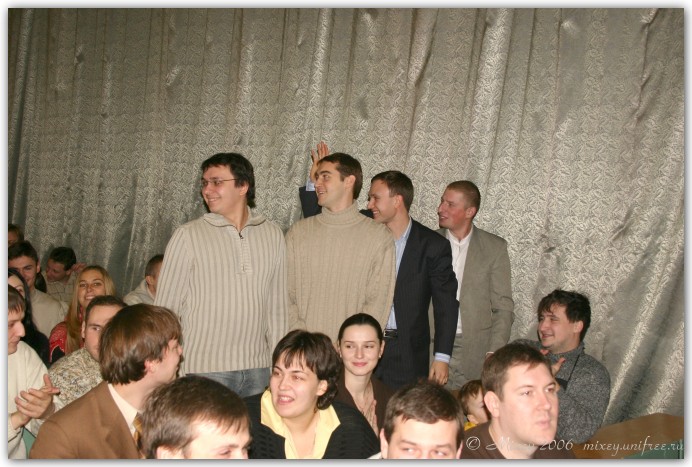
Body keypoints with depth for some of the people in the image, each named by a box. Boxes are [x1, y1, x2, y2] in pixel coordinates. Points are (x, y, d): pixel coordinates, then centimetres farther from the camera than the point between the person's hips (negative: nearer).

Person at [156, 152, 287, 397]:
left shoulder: (272, 235, 6)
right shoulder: (187, 236, -4)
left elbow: (277, 308, 9)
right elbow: (165, 310, -1)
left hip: (257, 368, 3)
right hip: (203, 368, -3)